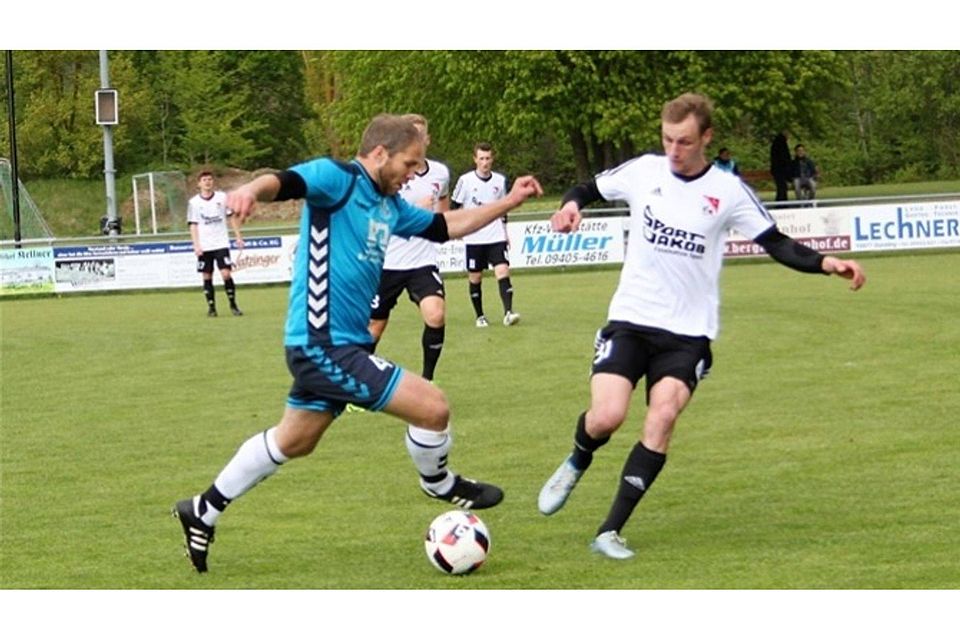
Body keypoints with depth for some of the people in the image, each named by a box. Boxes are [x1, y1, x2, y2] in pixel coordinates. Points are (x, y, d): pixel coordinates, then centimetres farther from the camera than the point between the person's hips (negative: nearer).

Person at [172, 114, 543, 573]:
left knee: (293, 441, 23)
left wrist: (509, 201, 22)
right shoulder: (338, 179, -13)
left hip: (333, 346, 11)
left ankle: (203, 512, 34)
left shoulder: (390, 205, 15)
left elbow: (446, 228, 26)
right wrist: (252, 190, -54)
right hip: (325, 346, -11)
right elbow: (286, 181, -32)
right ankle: (440, 486, 20)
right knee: (433, 407, -10)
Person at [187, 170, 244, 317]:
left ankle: (233, 304, 1)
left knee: (226, 274, -10)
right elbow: (193, 225, -1)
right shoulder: (194, 203, 0)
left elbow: (232, 217, 10)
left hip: (221, 244, 0)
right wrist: (196, 245, -10)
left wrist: (238, 236, 5)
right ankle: (211, 307, 10)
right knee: (207, 276, 2)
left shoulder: (222, 197, 3)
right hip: (204, 247, 0)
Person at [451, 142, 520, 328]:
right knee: (475, 278, 4)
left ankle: (508, 313, -21)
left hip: (496, 237, 2)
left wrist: (504, 231, 19)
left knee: (503, 271, -14)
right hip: (474, 238, -1)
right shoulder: (466, 180, -4)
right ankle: (480, 316, 17)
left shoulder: (500, 180, 6)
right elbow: (455, 206, 3)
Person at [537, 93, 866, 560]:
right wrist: (571, 205, -9)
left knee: (663, 417, -21)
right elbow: (590, 189, 15)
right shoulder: (642, 171, 0)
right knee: (606, 416, -17)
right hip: (630, 320, 1)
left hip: (688, 333, -1)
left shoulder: (728, 191, -3)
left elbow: (777, 244, -1)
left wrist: (826, 263, -17)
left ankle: (611, 531, -15)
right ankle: (576, 465, 21)